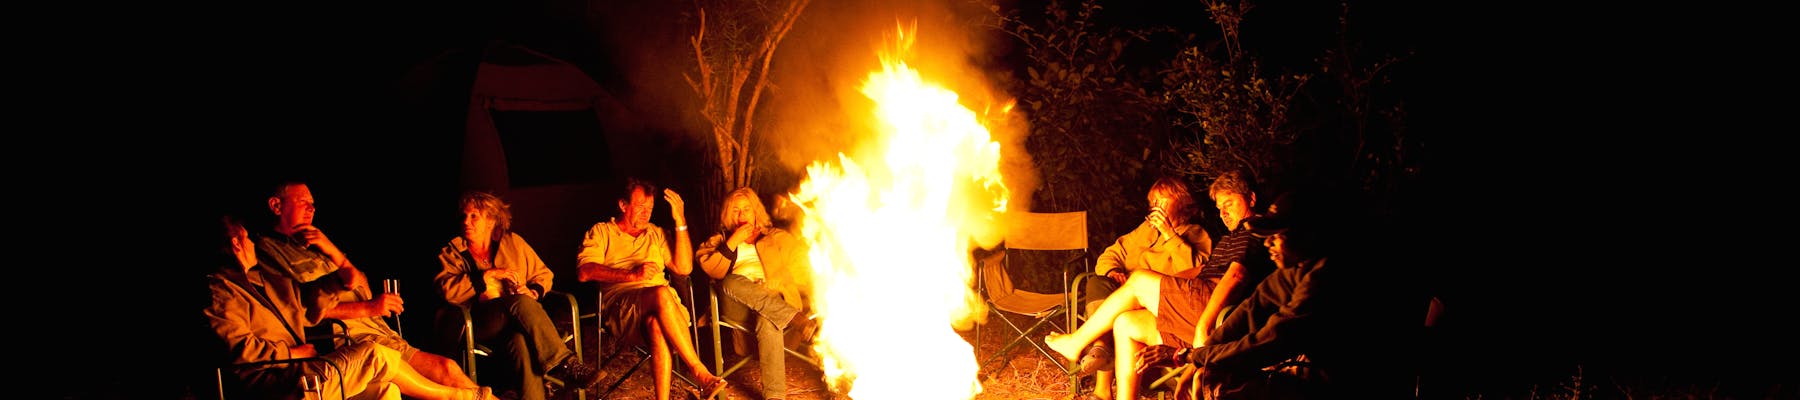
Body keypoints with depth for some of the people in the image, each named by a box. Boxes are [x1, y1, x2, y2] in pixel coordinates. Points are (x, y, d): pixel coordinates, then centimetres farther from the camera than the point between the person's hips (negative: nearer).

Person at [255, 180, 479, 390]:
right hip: (345, 334, -8)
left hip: (377, 328, 8)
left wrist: (332, 250, 3)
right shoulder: (267, 250, 1)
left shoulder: (314, 245, 26)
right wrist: (369, 308, -17)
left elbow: (360, 284, 17)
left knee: (446, 367, -8)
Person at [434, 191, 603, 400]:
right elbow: (447, 290, -5)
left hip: (517, 320, 2)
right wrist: (489, 274, -11)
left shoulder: (513, 242, 19)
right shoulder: (452, 253, 13)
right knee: (521, 303, -35)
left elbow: (544, 275, 19)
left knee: (521, 341, -37)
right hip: (481, 325, -2)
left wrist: (533, 292, -2)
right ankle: (563, 363, -41)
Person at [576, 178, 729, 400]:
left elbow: (684, 268, 14)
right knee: (661, 294, -37)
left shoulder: (655, 234, 28)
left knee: (657, 325, -37)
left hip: (660, 306, 3)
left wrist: (680, 222, 9)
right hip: (622, 305, -3)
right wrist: (632, 275, -15)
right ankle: (701, 374, -36)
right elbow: (585, 272, -2)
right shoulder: (601, 232, 17)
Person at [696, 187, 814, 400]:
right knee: (731, 282, -34)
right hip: (739, 304, 2)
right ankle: (794, 319, -39)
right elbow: (713, 271, 4)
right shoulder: (719, 241, 25)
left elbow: (803, 266, 9)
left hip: (777, 298, -1)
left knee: (767, 321, -38)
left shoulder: (777, 237, 22)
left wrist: (774, 283, -5)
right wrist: (732, 242, -3)